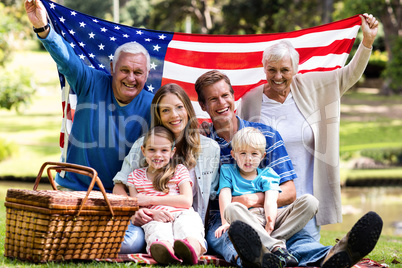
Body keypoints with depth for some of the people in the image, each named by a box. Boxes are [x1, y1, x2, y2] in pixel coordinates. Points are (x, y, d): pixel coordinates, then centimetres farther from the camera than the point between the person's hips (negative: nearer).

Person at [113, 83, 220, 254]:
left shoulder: (210, 148, 7)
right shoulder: (144, 144, 4)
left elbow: (209, 196, 11)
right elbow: (119, 186, 3)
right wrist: (133, 212, -17)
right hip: (147, 219, 0)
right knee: (129, 243, -35)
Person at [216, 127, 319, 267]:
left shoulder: (267, 175, 18)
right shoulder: (227, 171, 19)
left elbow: (271, 200, -1)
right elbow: (225, 197, 1)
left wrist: (271, 220, -24)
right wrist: (225, 222, -19)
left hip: (268, 218, 2)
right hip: (246, 221, -2)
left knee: (310, 201, -18)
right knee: (232, 208, -39)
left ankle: (276, 239, -36)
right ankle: (276, 246, -47)